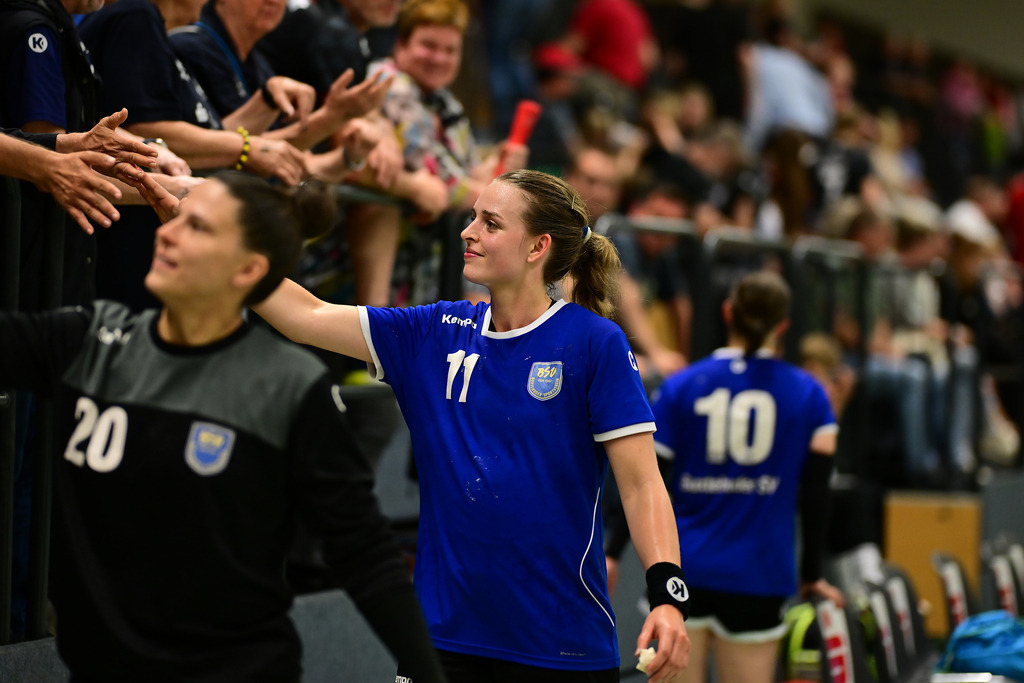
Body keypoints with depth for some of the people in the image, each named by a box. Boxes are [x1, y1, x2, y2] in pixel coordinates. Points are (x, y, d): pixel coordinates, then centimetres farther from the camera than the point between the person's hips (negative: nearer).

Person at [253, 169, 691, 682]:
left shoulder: (594, 343, -6)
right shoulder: (434, 333, 7)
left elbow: (641, 484, -9)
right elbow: (306, 317, 4)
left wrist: (666, 592, -22)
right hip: (445, 636, 4)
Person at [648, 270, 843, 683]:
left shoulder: (680, 387, 2)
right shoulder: (807, 394, 3)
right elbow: (815, 492, 1)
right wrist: (811, 575, 10)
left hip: (682, 568, 0)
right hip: (756, 574, 0)